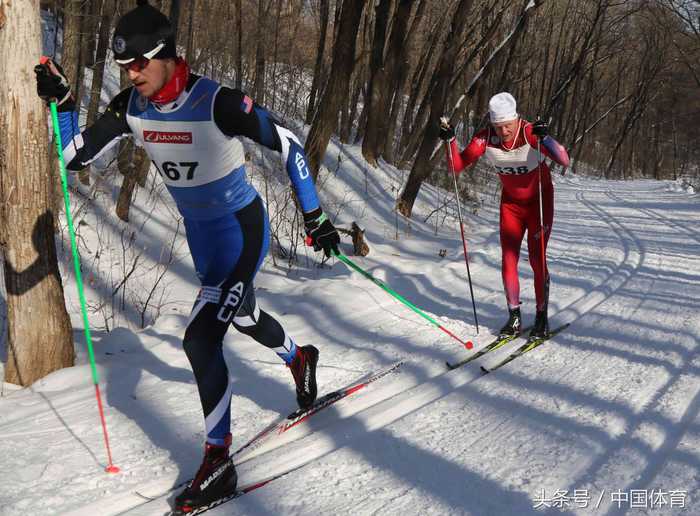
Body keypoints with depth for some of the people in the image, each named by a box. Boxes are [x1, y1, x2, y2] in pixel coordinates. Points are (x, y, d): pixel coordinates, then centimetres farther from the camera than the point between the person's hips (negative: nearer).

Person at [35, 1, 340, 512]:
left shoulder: (217, 103, -28)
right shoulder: (131, 107, -10)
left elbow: (288, 143, -19)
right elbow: (76, 155, -3)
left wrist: (314, 216, -18)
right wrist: (61, 101, -17)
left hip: (241, 229, -7)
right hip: (198, 230, 7)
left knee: (201, 338, -17)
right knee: (242, 315, 28)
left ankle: (218, 463, -4)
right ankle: (300, 358, 60)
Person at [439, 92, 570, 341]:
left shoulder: (530, 133, -28)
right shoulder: (486, 138, -19)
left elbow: (564, 161, -37)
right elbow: (457, 166, -16)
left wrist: (545, 137, -52)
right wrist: (449, 140, -31)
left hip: (540, 199, -3)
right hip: (510, 201, 3)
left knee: (537, 259, -4)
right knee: (508, 260, -2)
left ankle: (542, 317, 11)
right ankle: (514, 318, 11)